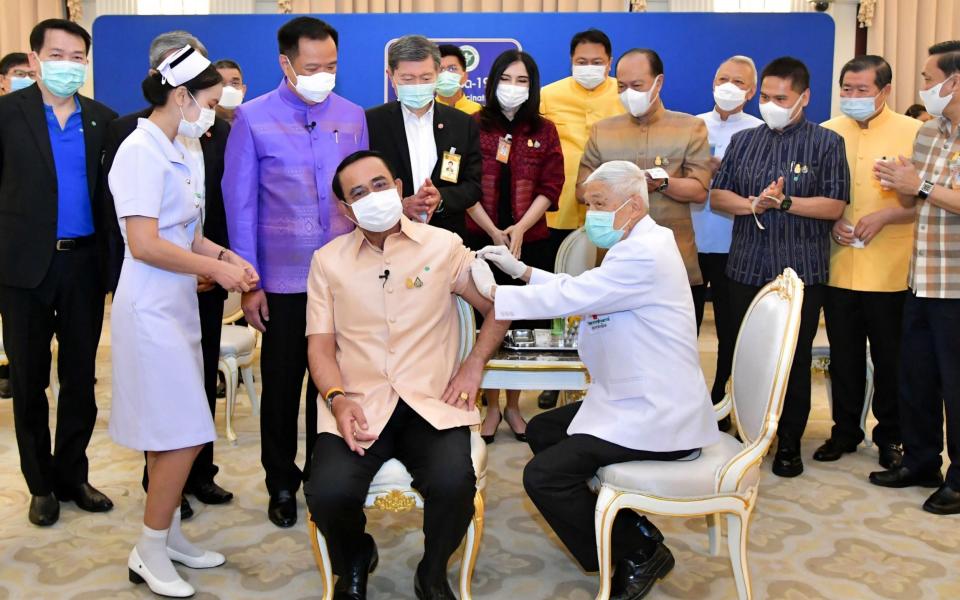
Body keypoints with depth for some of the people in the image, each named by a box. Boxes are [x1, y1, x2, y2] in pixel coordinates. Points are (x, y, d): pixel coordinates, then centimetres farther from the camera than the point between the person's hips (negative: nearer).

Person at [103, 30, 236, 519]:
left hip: (206, 277, 3)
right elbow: (120, 212, -5)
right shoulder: (127, 131, -3)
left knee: (203, 377, 12)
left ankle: (200, 471, 27)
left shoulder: (220, 133, 5)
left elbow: (231, 206, 6)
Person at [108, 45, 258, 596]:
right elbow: (144, 244, -21)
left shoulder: (174, 152, 12)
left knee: (173, 435, 14)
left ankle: (169, 535, 27)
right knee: (183, 436, -5)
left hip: (176, 304, 9)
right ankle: (149, 554, 10)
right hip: (151, 308, -9)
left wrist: (224, 255, 3)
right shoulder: (142, 152, -15)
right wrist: (216, 269, -15)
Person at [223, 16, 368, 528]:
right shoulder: (254, 118, -3)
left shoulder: (352, 117, 3)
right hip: (282, 279, -2)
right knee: (281, 384, 10)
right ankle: (281, 483, 27)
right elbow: (240, 203, -3)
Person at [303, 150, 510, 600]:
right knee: (328, 493, -26)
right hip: (359, 406, 1)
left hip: (433, 404, -1)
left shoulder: (444, 246, 7)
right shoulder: (327, 260, 10)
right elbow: (320, 344, 5)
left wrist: (474, 364, 1)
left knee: (453, 484, -30)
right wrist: (338, 399, -13)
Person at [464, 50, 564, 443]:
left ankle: (513, 406, 23)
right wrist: (493, 232, -12)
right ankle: (491, 406, 18)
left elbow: (550, 187, 0)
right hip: (482, 240, -1)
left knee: (524, 324, 7)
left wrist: (519, 229, -13)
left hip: (530, 242, 1)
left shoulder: (544, 131, 6)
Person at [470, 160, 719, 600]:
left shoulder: (645, 255, -20)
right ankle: (629, 529, 18)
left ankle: (639, 552, 5)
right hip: (638, 402, 11)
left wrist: (492, 291, -14)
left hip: (658, 419, -11)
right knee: (542, 430, 18)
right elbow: (578, 290, 18)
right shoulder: (637, 246, 13)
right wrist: (522, 271, 6)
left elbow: (569, 298, -23)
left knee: (543, 476, -15)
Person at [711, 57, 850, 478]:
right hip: (746, 269, 3)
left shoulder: (826, 143, 0)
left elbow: (834, 206, -7)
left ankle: (789, 445, 19)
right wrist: (755, 205, -12)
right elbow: (717, 197, 5)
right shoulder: (742, 141, 10)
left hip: (802, 273, -3)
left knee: (795, 360, 5)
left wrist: (785, 202, -18)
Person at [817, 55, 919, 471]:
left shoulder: (912, 133, -3)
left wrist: (885, 215, -17)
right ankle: (845, 431, 27)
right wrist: (831, 220, -5)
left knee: (890, 358, 7)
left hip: (890, 271, -3)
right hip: (838, 268, 3)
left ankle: (890, 436, 23)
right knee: (843, 356, 12)